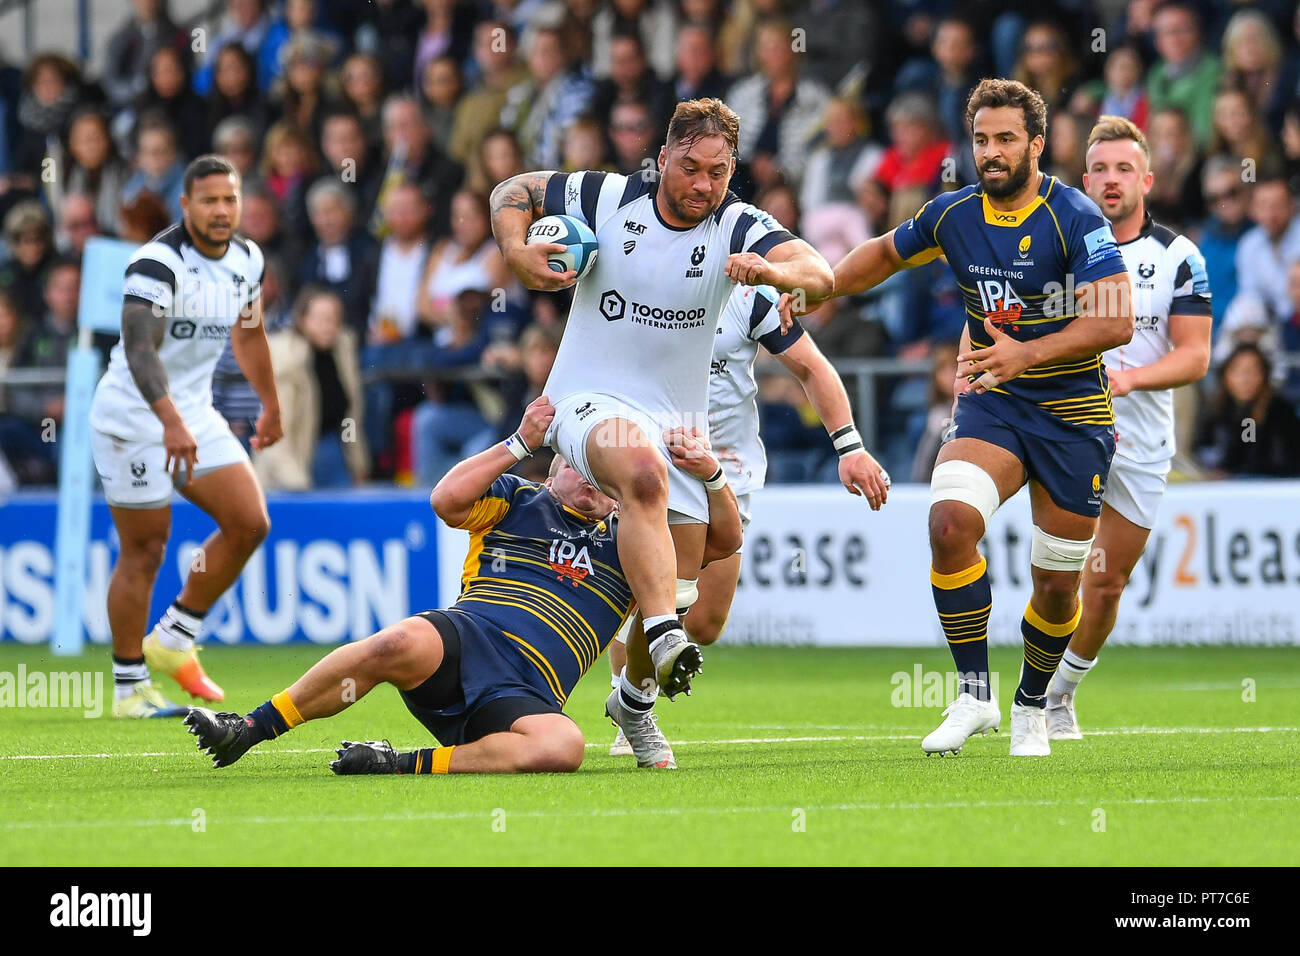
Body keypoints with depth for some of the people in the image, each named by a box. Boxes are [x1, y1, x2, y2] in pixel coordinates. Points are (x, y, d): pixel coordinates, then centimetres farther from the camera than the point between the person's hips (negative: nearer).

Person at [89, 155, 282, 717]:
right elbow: (139, 349, -35)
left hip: (194, 416, 7)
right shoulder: (157, 263, -22)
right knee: (144, 553, -5)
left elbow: (248, 332, 22)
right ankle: (130, 690, 7)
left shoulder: (246, 259, 3)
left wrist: (271, 407, 30)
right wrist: (171, 424, -47)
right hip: (135, 419, -7)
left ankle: (172, 642, 12)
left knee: (249, 523, -3)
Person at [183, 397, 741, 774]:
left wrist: (709, 473, 0)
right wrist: (520, 443, -3)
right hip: (463, 641, -1)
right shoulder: (516, 501, 19)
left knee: (563, 745, -37)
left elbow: (725, 538, 19)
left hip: (527, 693, 1)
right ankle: (245, 731, -27)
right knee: (400, 644, -39)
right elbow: (447, 500, 0)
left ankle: (407, 765, -28)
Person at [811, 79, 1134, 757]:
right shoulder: (952, 215, 0)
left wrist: (1027, 353, -33)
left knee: (1057, 587, 3)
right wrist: (817, 290, 15)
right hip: (992, 404, 3)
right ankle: (974, 695, -16)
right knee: (950, 521, -25)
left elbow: (1116, 321, -24)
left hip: (1072, 414, -3)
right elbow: (886, 253, 22)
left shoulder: (1074, 217, -15)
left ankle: (1031, 707, 31)